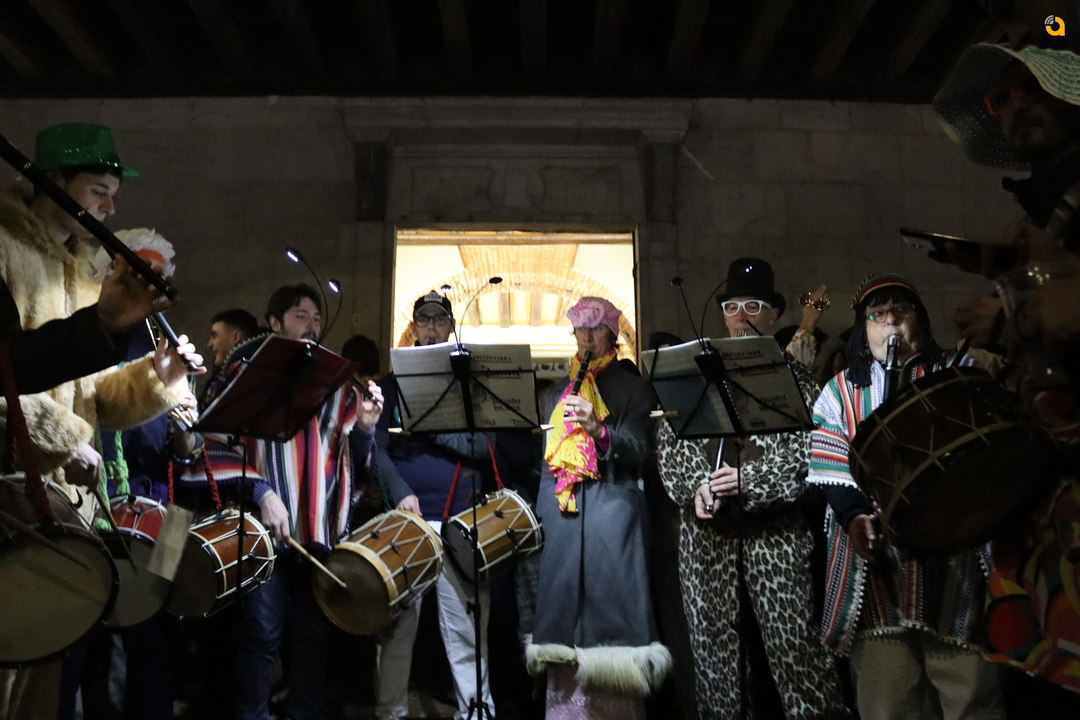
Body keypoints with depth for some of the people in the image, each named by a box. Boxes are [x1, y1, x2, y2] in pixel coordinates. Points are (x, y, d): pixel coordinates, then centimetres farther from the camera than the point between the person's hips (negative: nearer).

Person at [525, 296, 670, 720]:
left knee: (608, 595, -7)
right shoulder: (556, 392, 19)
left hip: (612, 506, -4)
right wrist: (542, 503, 11)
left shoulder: (631, 388, 5)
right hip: (562, 507, 4)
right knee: (564, 594, 4)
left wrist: (598, 429, -23)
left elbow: (638, 448, -6)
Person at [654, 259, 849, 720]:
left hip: (773, 525, -2)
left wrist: (747, 481, -17)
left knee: (792, 640, -4)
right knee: (711, 640, 8)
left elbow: (808, 451, -6)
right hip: (705, 526, 3)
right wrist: (693, 488, -9)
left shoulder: (792, 376, 4)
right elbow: (668, 443, 7)